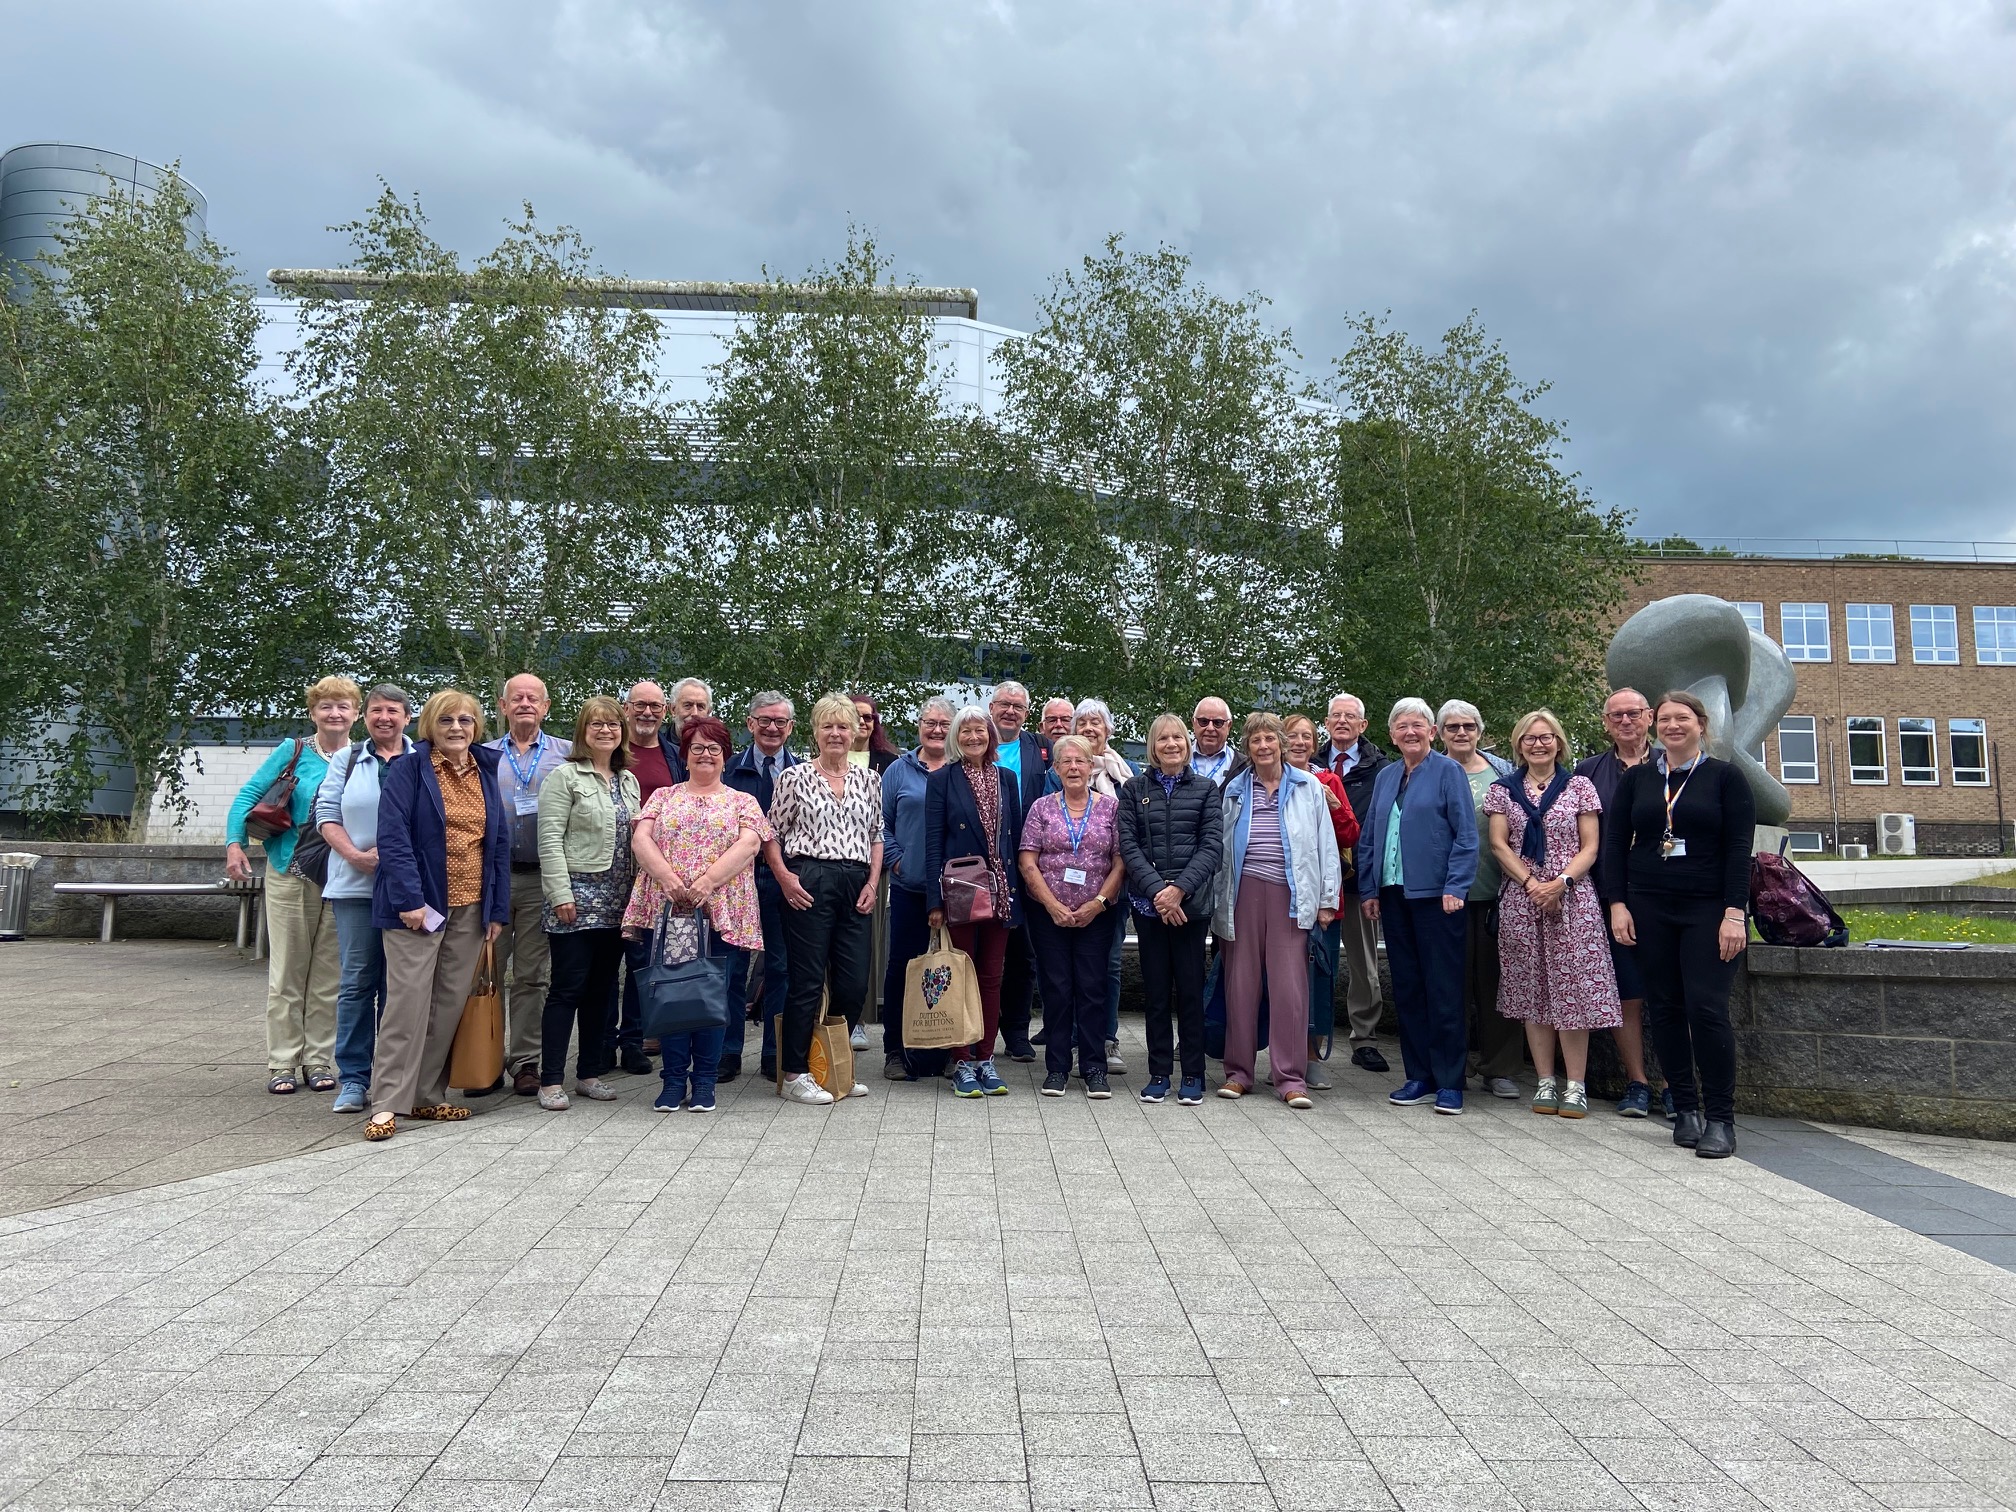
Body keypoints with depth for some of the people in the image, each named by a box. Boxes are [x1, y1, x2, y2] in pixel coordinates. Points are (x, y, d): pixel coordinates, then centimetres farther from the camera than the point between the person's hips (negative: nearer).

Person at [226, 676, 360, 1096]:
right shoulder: (292, 751, 0)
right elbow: (249, 795, 1)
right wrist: (234, 844, -11)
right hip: (290, 875, -1)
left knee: (329, 974, 6)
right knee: (287, 972, 4)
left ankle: (320, 1059, 17)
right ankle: (283, 1063, 12)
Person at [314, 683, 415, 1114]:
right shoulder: (346, 760, 13)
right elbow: (327, 814, 6)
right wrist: (356, 855, -9)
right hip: (355, 885, 1)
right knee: (356, 981, 2)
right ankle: (353, 1079, 9)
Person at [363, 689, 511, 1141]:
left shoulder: (487, 774, 13)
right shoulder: (408, 769, -2)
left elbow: (500, 843, 13)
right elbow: (392, 837, -11)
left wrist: (498, 909, 8)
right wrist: (410, 899, -19)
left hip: (470, 909, 5)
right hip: (419, 904, -5)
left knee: (450, 1004, 7)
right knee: (408, 1000, -8)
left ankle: (428, 1096, 17)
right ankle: (388, 1103, -2)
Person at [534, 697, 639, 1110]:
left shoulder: (628, 782, 15)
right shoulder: (565, 777, -4)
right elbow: (550, 840, -10)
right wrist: (561, 894, -16)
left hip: (617, 902, 6)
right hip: (577, 896, -6)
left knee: (603, 988, 10)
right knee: (568, 987, -4)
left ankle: (591, 1072, 20)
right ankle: (551, 1080, 3)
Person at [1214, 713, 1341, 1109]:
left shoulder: (1308, 787, 9)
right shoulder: (1234, 790, 13)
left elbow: (1325, 843, 7)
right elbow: (1222, 846, 13)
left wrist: (1327, 898, 1)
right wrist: (1220, 900, 7)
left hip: (1290, 894, -1)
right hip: (1245, 892, 2)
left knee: (1290, 984, -4)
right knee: (1240, 982, 3)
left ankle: (1291, 1077, 3)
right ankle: (1238, 1071, 13)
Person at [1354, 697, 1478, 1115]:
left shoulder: (1448, 772, -2)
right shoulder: (1385, 777, 14)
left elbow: (1467, 835, -7)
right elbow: (1368, 837, 15)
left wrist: (1455, 888, -14)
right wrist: (1368, 889, 8)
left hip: (1434, 893, -5)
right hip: (1393, 893, 6)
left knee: (1443, 990, -2)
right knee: (1406, 988, 9)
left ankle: (1449, 1083, 5)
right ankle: (1419, 1077, 17)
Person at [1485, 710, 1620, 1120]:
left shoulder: (1580, 788, 7)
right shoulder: (1502, 790, 10)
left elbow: (1590, 848, 2)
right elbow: (1499, 845, 3)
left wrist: (1561, 882, -14)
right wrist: (1531, 883, -10)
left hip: (1571, 898, -1)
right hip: (1520, 899, 2)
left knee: (1573, 989, -5)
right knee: (1532, 991, 3)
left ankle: (1576, 1085, 1)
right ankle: (1545, 1082, 11)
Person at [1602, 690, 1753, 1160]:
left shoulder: (1724, 777, 1)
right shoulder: (1637, 778, 9)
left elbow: (1739, 848, -4)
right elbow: (1614, 842, 9)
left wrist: (1735, 912, -12)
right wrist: (1618, 903, 0)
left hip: (1708, 909, -3)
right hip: (1649, 909, 3)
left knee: (1707, 1009, -10)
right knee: (1665, 1009, 5)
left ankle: (1720, 1118, 0)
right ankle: (1685, 1107, 16)